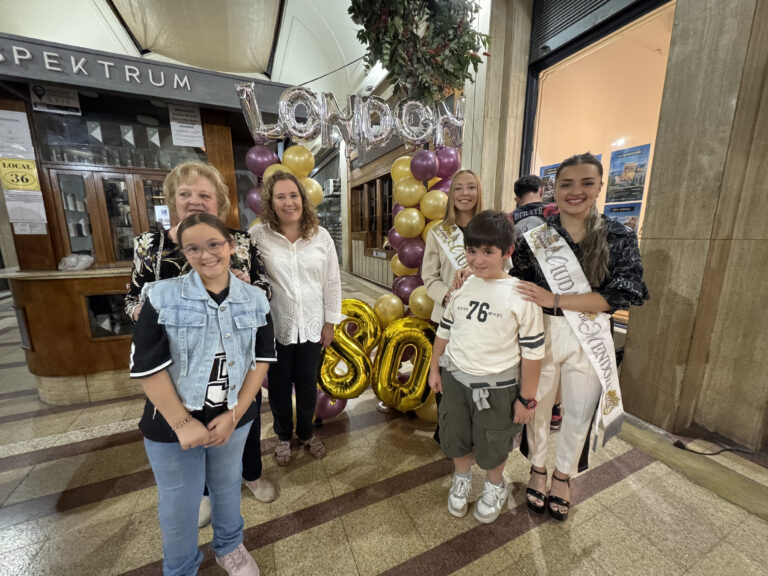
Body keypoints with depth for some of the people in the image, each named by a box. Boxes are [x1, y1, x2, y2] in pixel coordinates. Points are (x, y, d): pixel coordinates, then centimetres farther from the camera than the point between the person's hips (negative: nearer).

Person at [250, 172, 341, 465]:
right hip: (275, 327, -1)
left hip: (311, 325, 2)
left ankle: (306, 433, 45)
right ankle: (283, 436, 45)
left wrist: (330, 322, 1)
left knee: (308, 383, 18)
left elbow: (332, 282, 0)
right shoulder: (258, 235, -10)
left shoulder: (321, 236, -4)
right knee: (279, 385, 17)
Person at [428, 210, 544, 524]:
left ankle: (495, 486, 52)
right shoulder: (461, 287, -4)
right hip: (454, 379, 4)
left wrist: (526, 398, -6)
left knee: (492, 446, 19)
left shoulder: (520, 294, -16)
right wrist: (434, 369, 11)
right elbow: (444, 330, 6)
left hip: (497, 386, -3)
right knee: (455, 438, 21)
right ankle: (462, 478, 52)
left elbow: (532, 352, -11)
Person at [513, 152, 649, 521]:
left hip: (589, 340, 1)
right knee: (538, 407, 15)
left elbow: (623, 294, -15)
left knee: (578, 415, 17)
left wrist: (555, 300, -23)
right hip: (541, 336, 0)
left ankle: (563, 475, 45)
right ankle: (538, 470, 43)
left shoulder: (619, 238, -3)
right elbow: (518, 291, 0)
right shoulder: (535, 238, -3)